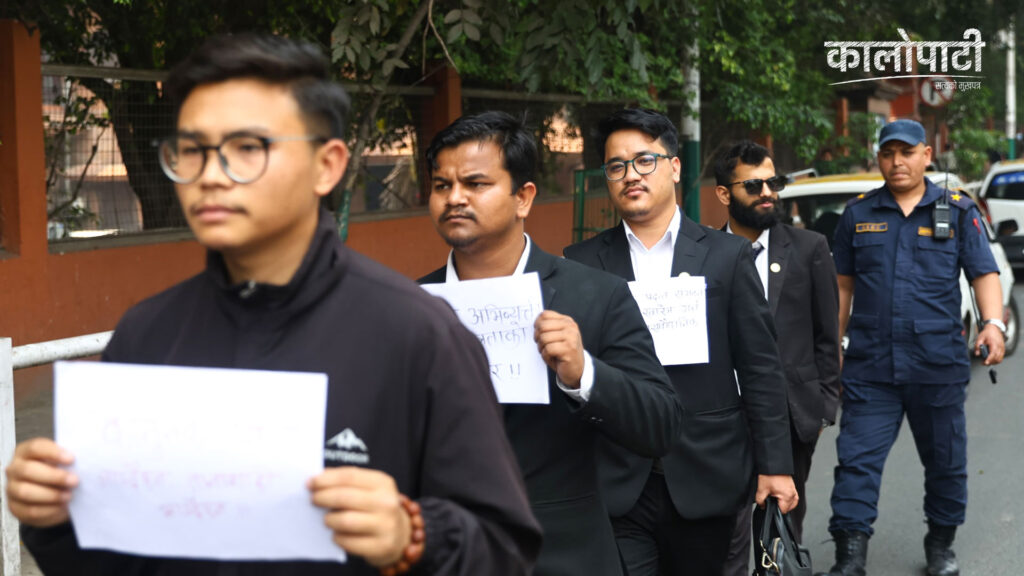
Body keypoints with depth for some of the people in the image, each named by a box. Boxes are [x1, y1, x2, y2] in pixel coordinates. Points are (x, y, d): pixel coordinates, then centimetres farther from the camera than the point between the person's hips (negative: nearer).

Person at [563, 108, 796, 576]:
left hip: (705, 480, 0)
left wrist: (775, 465, -2)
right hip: (616, 485, 0)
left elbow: (760, 369, 2)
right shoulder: (582, 263, 4)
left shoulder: (727, 255, 2)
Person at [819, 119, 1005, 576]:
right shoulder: (858, 214, 9)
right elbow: (843, 286, 13)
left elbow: (984, 274, 0)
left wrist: (993, 323, -17)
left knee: (945, 461, 11)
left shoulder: (957, 212, 5)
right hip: (869, 366, 0)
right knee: (857, 460, -5)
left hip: (939, 365, 0)